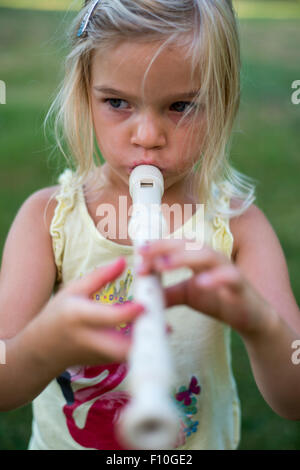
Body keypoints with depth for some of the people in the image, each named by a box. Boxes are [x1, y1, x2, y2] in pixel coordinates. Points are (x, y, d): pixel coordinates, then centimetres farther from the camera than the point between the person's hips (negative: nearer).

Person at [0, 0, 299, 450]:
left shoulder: (237, 224, -18)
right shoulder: (48, 216, -17)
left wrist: (258, 322, -45)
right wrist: (47, 344, -46)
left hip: (202, 441, 0)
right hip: (62, 440, 1)